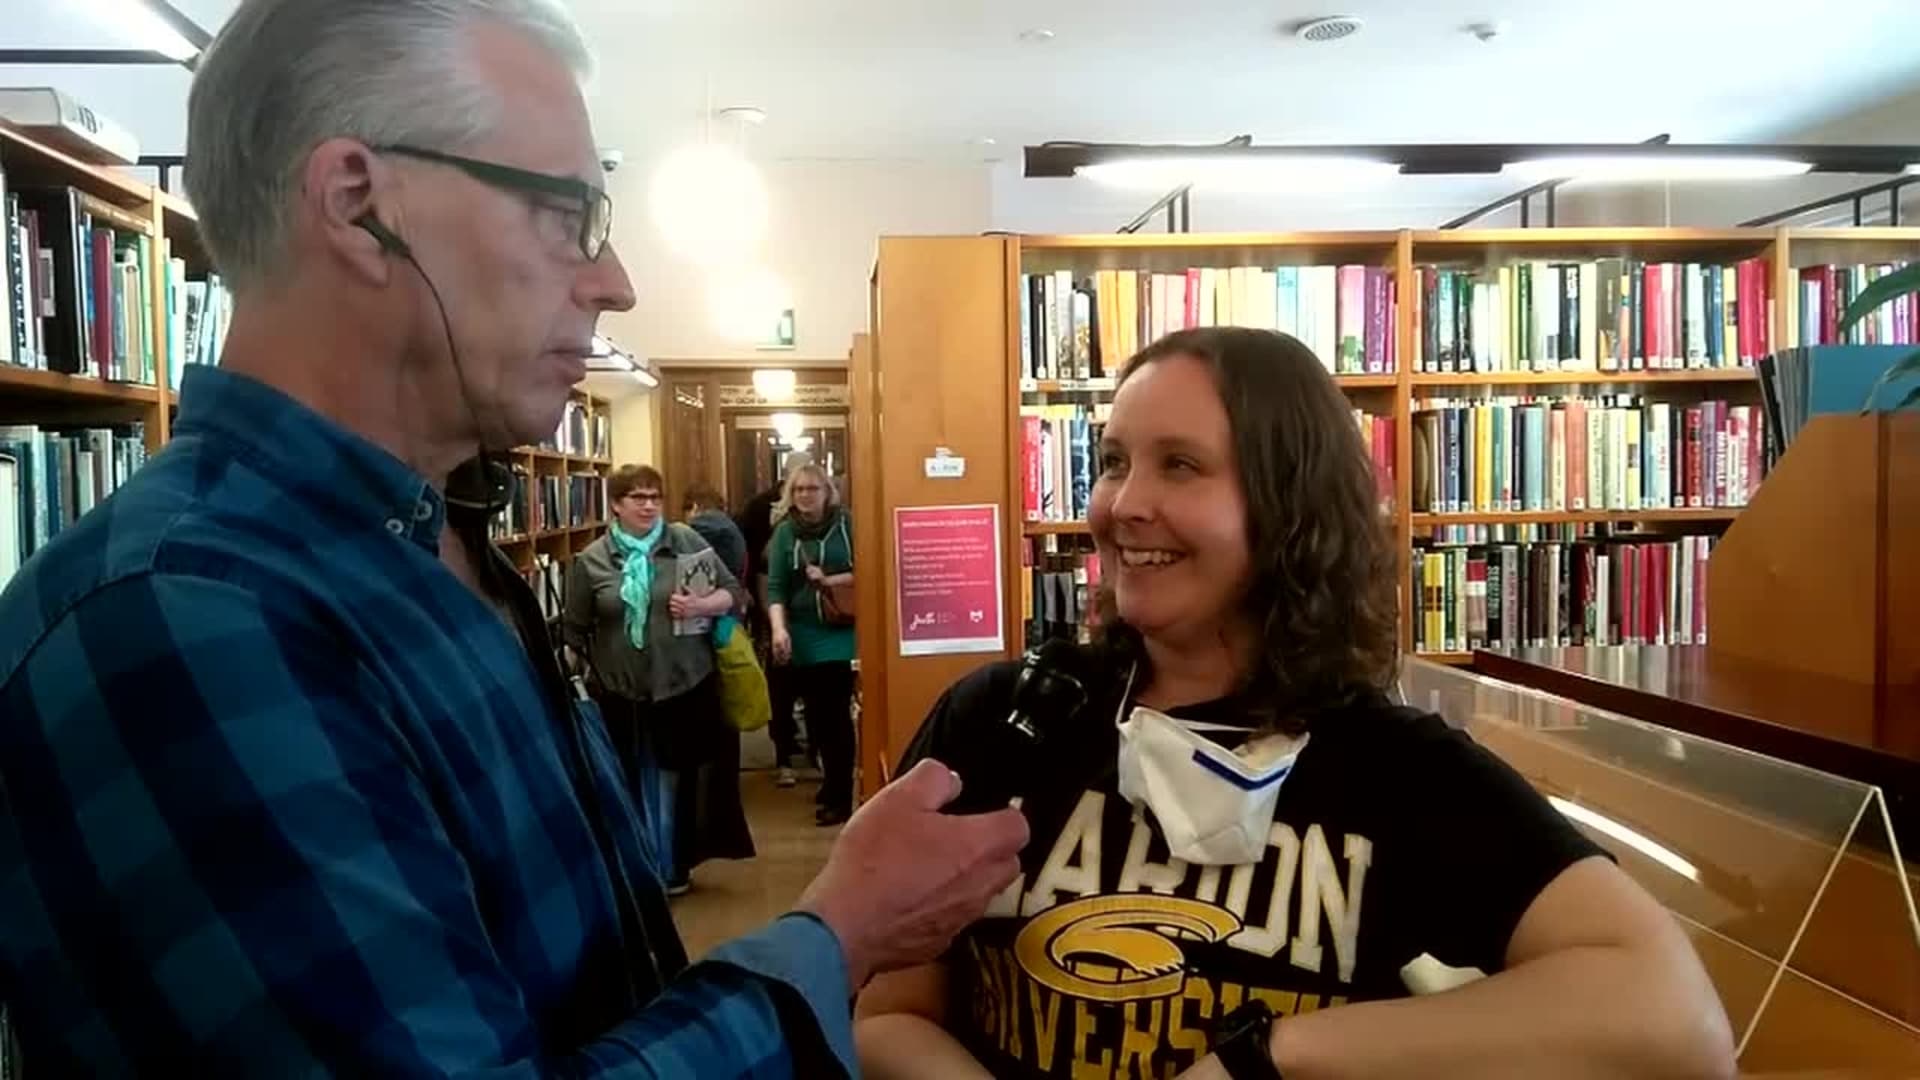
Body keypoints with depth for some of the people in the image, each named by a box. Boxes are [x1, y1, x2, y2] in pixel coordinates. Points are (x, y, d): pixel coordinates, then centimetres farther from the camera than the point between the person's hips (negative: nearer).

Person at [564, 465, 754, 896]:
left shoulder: (686, 540, 0)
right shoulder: (591, 560, 0)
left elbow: (734, 592, 3)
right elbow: (574, 631, 6)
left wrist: (701, 606, -13)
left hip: (686, 685, 0)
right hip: (622, 694, 0)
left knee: (679, 781, 11)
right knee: (633, 787, 8)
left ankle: (675, 868, 26)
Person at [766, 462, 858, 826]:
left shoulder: (847, 524, -1)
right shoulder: (785, 531, 5)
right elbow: (775, 586, -1)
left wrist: (830, 580, -14)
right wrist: (779, 629, -14)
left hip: (841, 633, -2)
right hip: (803, 637, 3)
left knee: (836, 713, -4)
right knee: (816, 714, 8)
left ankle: (839, 797, 5)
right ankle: (834, 781, 28)